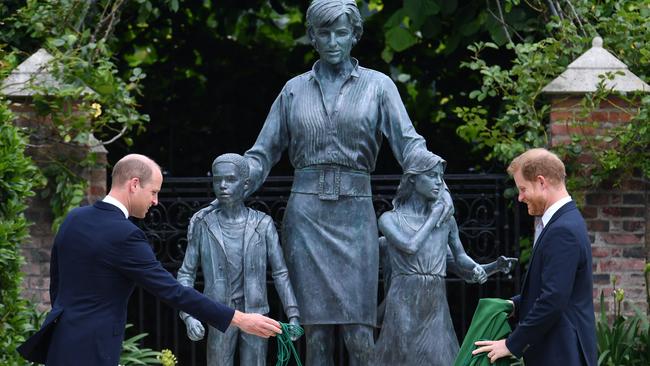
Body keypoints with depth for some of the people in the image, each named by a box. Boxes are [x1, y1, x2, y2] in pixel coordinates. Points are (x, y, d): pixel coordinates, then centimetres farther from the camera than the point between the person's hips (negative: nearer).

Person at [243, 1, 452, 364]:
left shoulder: (377, 85, 6)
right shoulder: (295, 89, 11)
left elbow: (409, 143, -5)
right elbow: (263, 154, 13)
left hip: (355, 214, -1)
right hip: (306, 213, 1)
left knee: (359, 333, -8)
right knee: (316, 330, -1)